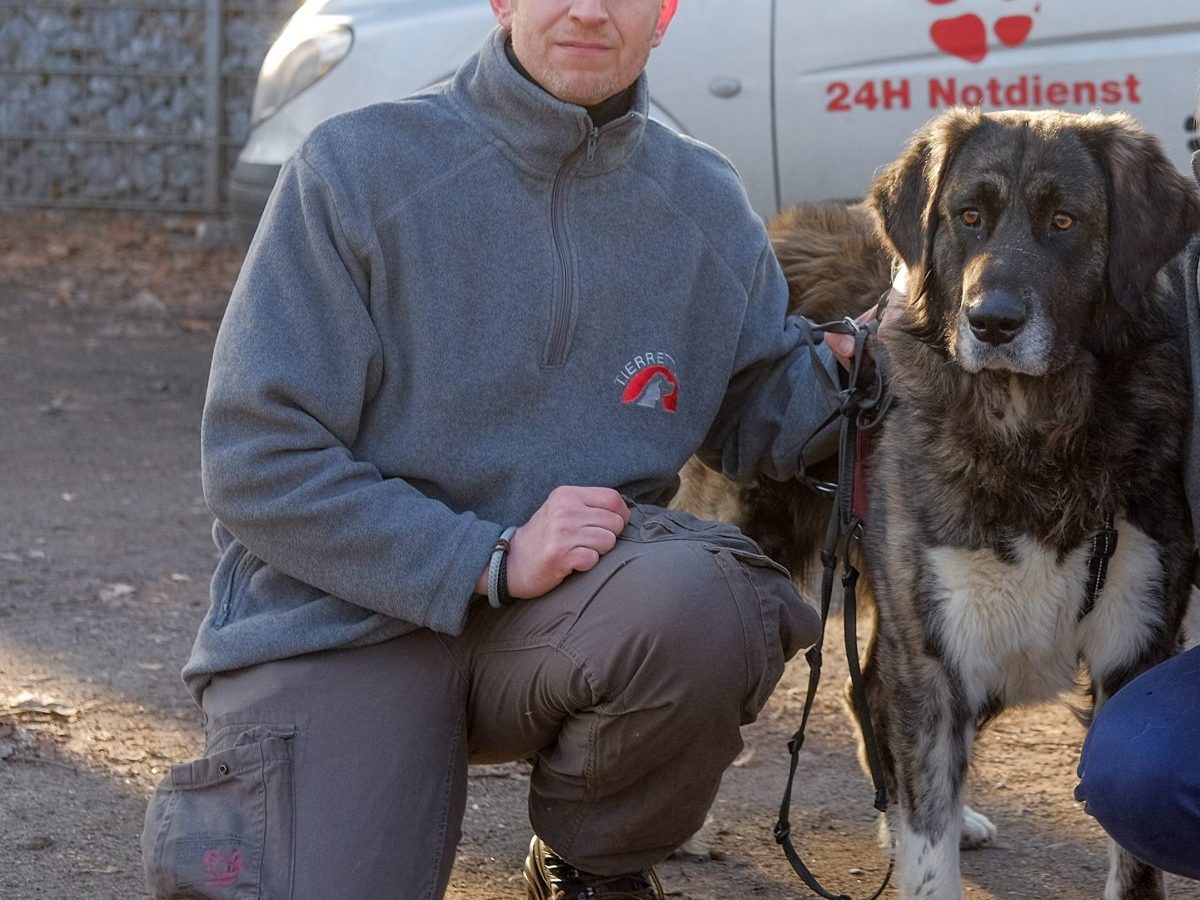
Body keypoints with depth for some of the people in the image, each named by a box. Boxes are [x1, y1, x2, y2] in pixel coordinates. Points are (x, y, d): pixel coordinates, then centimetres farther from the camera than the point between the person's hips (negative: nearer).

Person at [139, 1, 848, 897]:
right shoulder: (358, 166, -9)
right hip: (339, 616, -2)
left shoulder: (705, 203, 5)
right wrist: (490, 561, -21)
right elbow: (256, 460, -12)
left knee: (698, 600, -32)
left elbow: (758, 414, 17)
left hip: (572, 613, 3)